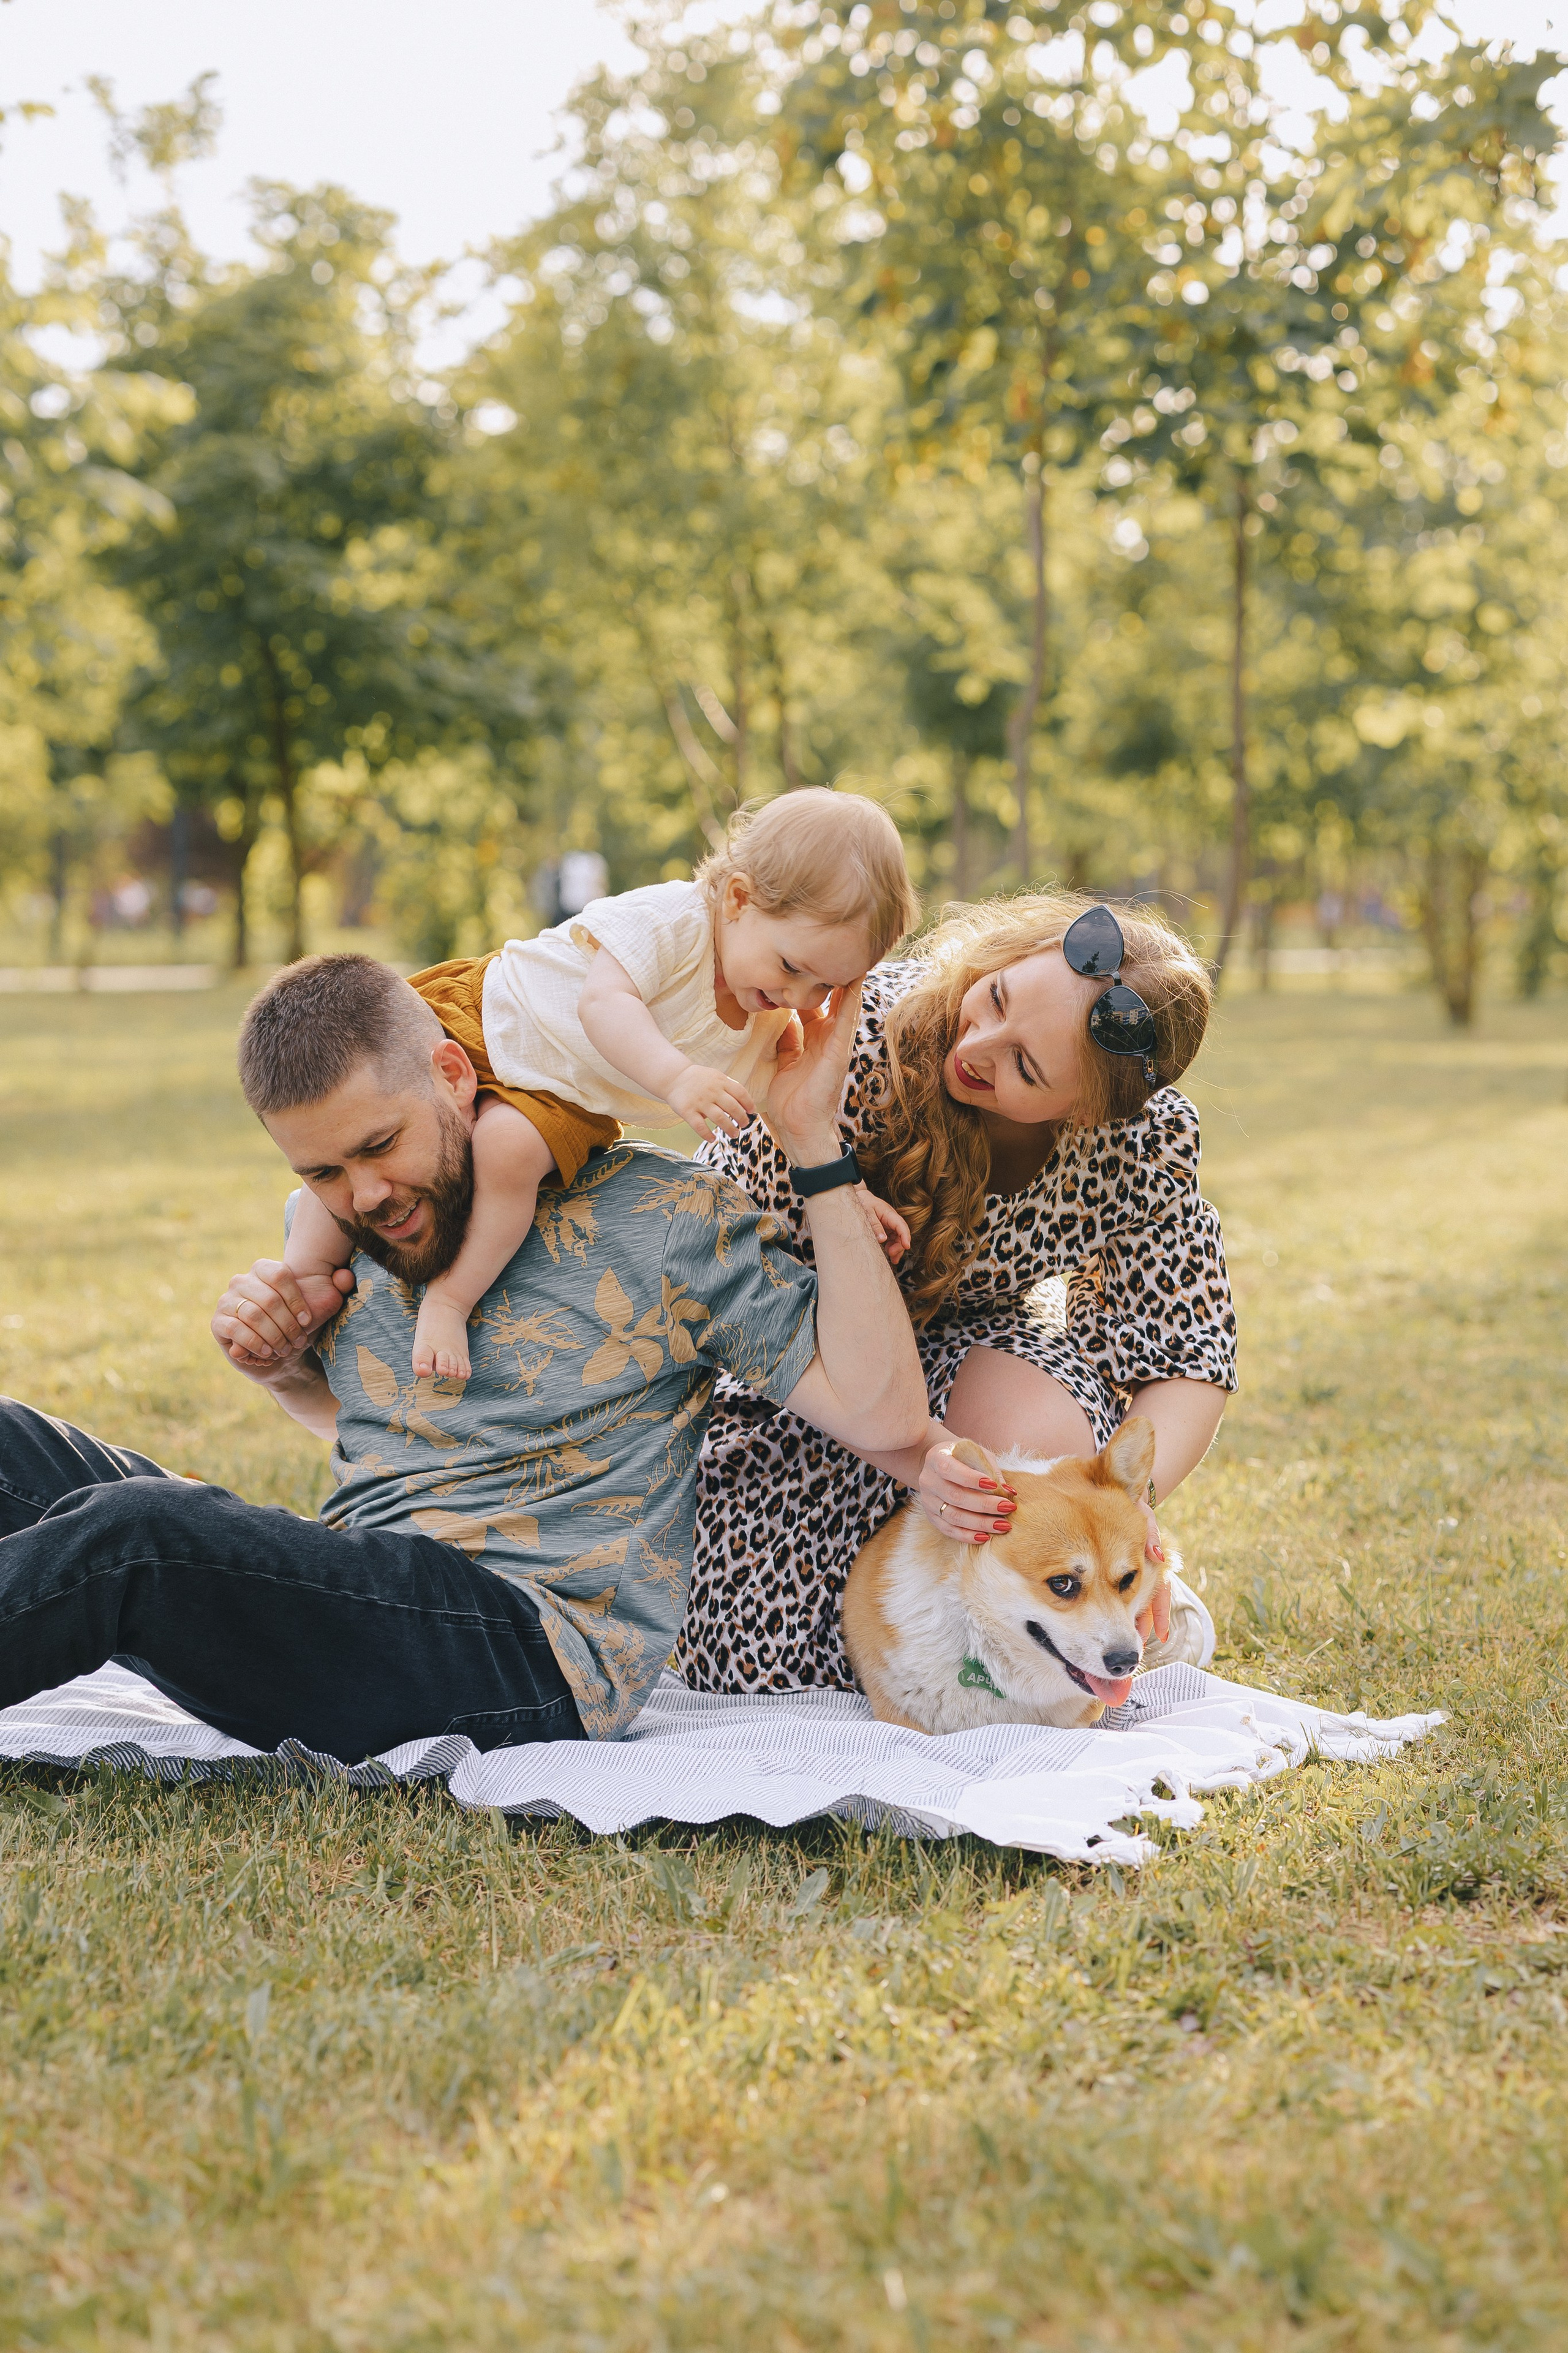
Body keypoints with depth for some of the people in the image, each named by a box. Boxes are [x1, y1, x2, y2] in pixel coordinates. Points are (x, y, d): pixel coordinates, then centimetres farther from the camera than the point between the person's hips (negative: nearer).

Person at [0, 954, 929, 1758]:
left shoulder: (665, 1216, -2)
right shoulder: (329, 1234, 14)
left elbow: (885, 1413, -8)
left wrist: (816, 1144, -12)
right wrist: (282, 1368, 10)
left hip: (533, 1650, -7)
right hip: (340, 1606, 7)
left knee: (130, 1535, -30)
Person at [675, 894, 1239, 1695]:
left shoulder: (1145, 1138, -23)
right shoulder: (852, 1035, -34)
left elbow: (1189, 1358, -16)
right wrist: (911, 1450, -44)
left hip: (967, 1340, 2)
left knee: (1045, 1439, -35)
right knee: (757, 1661, -16)